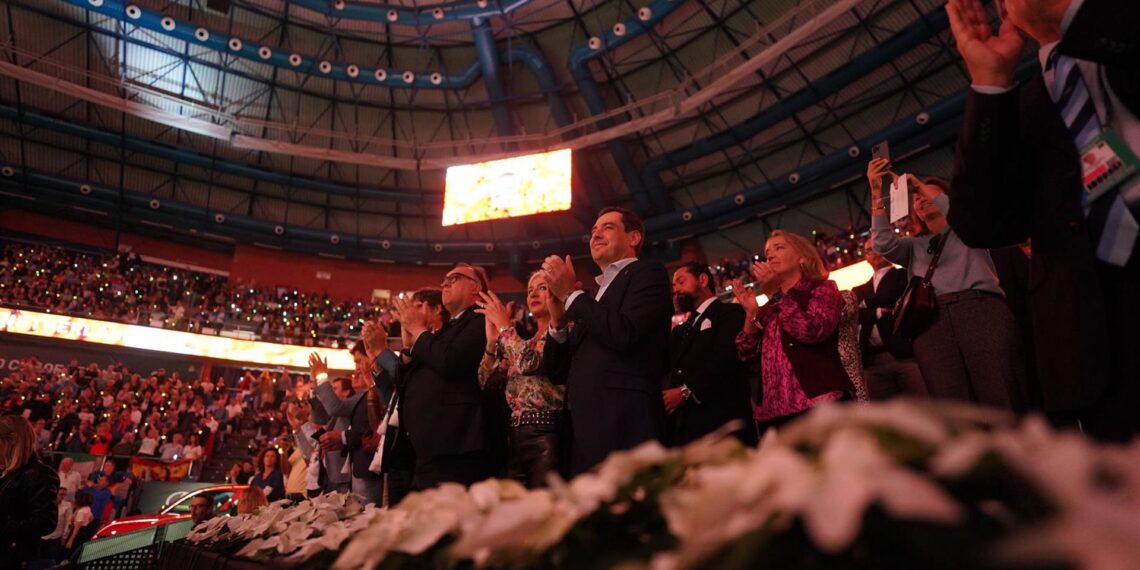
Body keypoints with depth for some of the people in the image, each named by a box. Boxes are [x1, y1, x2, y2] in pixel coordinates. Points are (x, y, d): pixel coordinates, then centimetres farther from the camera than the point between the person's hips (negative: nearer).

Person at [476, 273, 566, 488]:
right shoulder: (524, 344, 19)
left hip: (546, 436, -7)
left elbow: (530, 364, -18)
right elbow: (487, 383, 12)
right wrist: (492, 341, -1)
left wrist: (504, 325, -5)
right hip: (515, 437, 7)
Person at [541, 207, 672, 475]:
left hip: (623, 429, -7)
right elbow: (557, 373, 18)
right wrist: (558, 320, 2)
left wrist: (570, 294, -5)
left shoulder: (648, 273, 2)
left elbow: (624, 333, -17)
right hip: (582, 433, 7)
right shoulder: (589, 301, 22)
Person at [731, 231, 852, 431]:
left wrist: (777, 292, -9)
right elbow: (747, 355, 10)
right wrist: (751, 312, 0)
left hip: (819, 404, -5)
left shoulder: (823, 289, 5)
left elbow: (813, 331, -15)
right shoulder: (769, 309, 20)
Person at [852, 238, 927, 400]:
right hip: (873, 361, 4)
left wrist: (867, 302, 6)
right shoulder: (860, 290, 24)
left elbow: (894, 296, -8)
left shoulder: (904, 275, 13)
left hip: (906, 353, -3)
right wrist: (878, 312, -7)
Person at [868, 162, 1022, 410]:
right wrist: (876, 191, 5)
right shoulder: (914, 246, 29)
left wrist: (923, 186, 10)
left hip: (980, 308, -1)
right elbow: (883, 245, 8)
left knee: (1001, 402, -15)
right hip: (931, 320, 1)